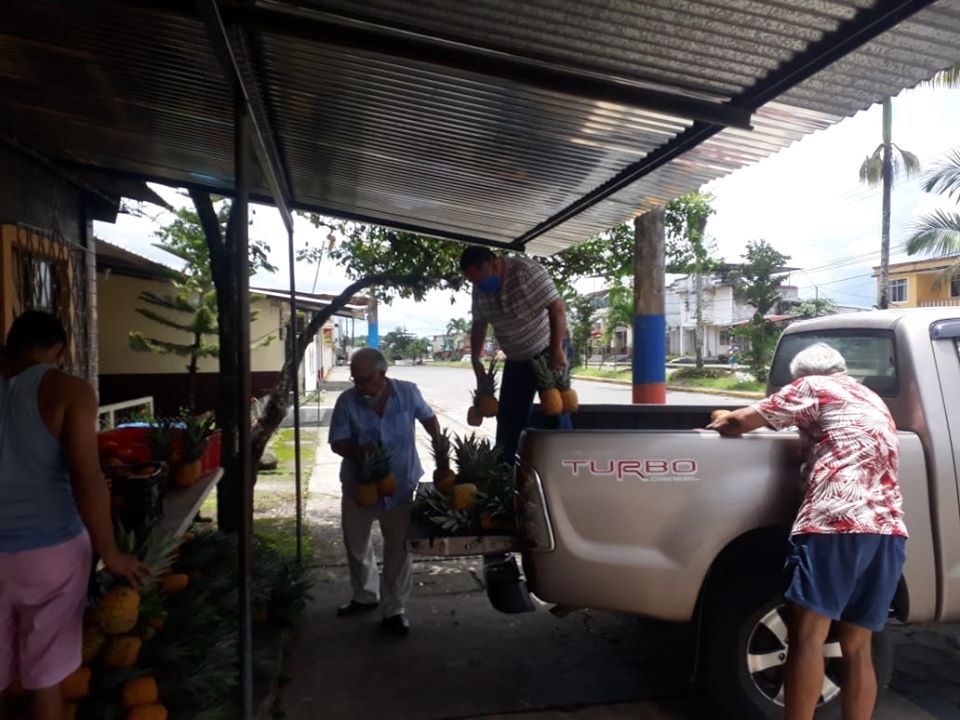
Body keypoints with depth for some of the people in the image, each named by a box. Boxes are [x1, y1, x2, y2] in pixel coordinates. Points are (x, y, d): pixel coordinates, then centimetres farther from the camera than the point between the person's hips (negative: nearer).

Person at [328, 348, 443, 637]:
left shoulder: (408, 392, -12)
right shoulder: (347, 401, -14)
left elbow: (428, 417, 7)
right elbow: (337, 443, -11)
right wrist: (358, 451, -31)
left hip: (400, 486, -1)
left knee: (398, 549, 6)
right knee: (356, 546, 17)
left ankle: (395, 610, 22)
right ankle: (365, 596, 41)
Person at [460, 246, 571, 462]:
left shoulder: (526, 271, -25)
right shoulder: (480, 290, -5)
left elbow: (557, 307, -27)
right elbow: (479, 325, 9)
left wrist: (557, 350, -29)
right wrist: (476, 360, 1)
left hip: (550, 350, -6)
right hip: (517, 359, 6)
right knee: (509, 414, 9)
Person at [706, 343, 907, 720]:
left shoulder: (813, 387, 8)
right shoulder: (873, 402, 30)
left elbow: (740, 422, 6)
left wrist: (717, 425, 25)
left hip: (837, 522, -8)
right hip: (889, 530, 8)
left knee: (807, 637, -4)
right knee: (857, 648, 11)